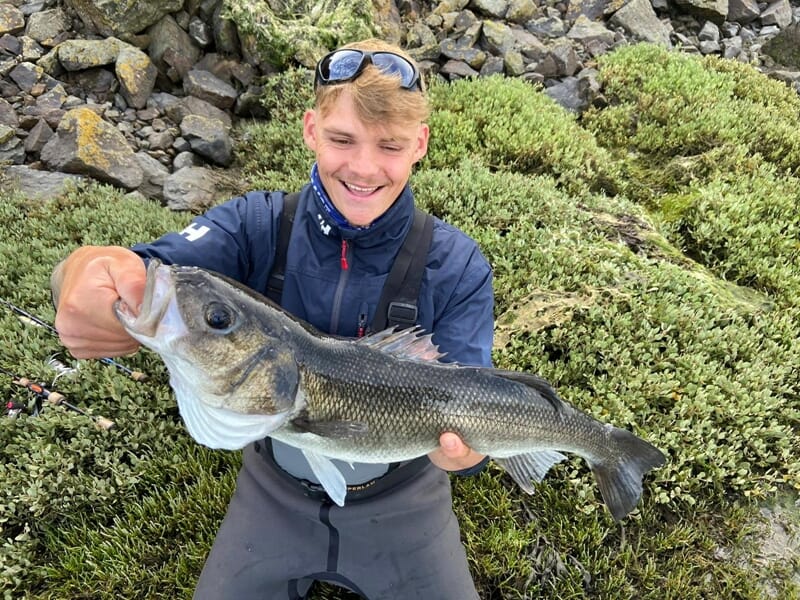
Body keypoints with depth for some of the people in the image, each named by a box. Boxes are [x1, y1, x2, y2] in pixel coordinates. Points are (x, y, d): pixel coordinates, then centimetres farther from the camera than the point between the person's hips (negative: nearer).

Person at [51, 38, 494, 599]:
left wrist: (459, 447, -46)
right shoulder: (256, 225, -17)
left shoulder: (458, 267, -19)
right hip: (276, 491, 1)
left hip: (398, 499, 0)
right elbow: (155, 267, -33)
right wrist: (89, 270, -57)